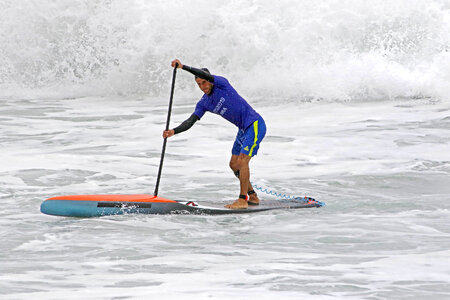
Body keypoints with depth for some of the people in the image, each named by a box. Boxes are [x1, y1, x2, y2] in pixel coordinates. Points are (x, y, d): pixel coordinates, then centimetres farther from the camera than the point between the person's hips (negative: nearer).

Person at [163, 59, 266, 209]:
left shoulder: (221, 83, -15)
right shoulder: (204, 103, 4)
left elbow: (206, 75, -34)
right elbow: (190, 122, -4)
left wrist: (183, 66, -38)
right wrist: (173, 131, -21)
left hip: (255, 124, -9)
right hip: (243, 129, 9)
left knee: (242, 161, -17)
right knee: (234, 164, 10)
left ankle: (243, 200, -15)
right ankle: (253, 196, 21)